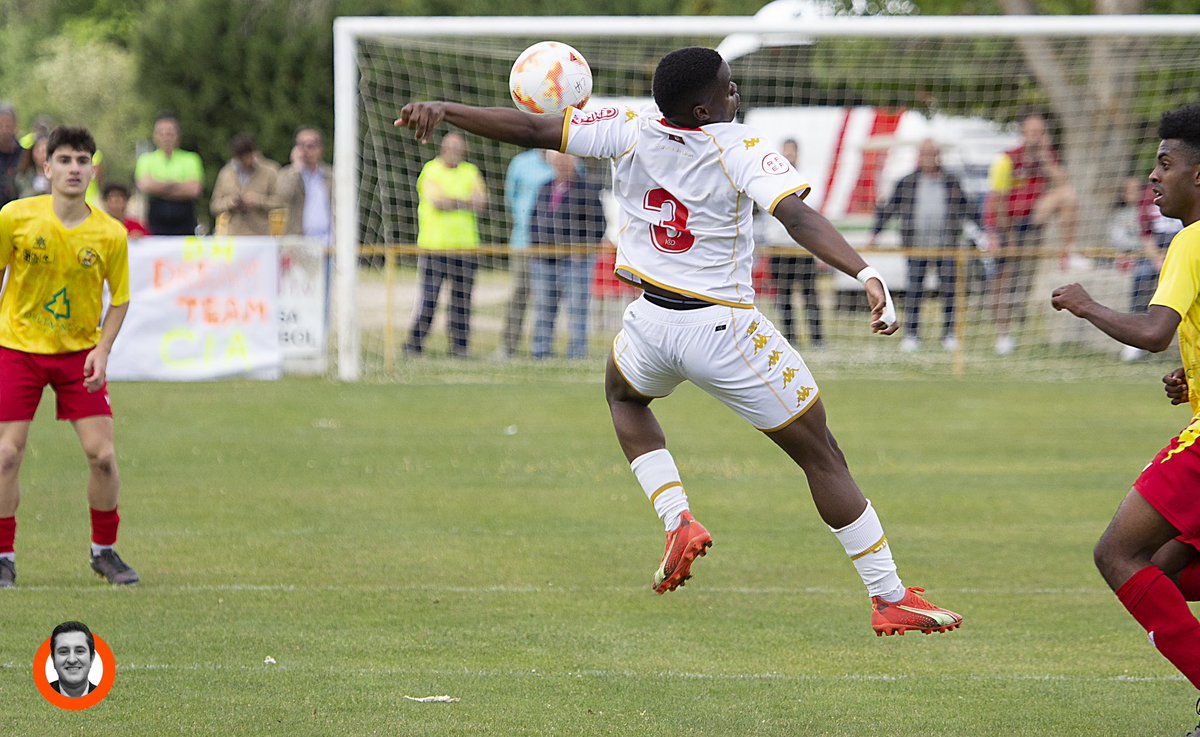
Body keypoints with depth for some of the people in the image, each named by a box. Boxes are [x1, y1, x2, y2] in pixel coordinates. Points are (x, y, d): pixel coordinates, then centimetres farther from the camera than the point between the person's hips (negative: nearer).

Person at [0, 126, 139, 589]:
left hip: (80, 352, 1)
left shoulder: (111, 234, -9)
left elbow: (120, 298, 3)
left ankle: (104, 551, 14)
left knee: (103, 455, -6)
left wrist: (102, 350, -9)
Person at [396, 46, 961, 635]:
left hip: (652, 320, 4)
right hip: (726, 332, -4)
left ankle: (677, 521, 19)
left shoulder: (629, 132, -5)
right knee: (822, 457, 5)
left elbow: (529, 130, 0)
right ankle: (890, 599, 4)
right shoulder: (741, 150, -16)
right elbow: (798, 217, -30)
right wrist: (866, 275, -39)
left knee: (623, 394, 39)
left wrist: (441, 110, 11)